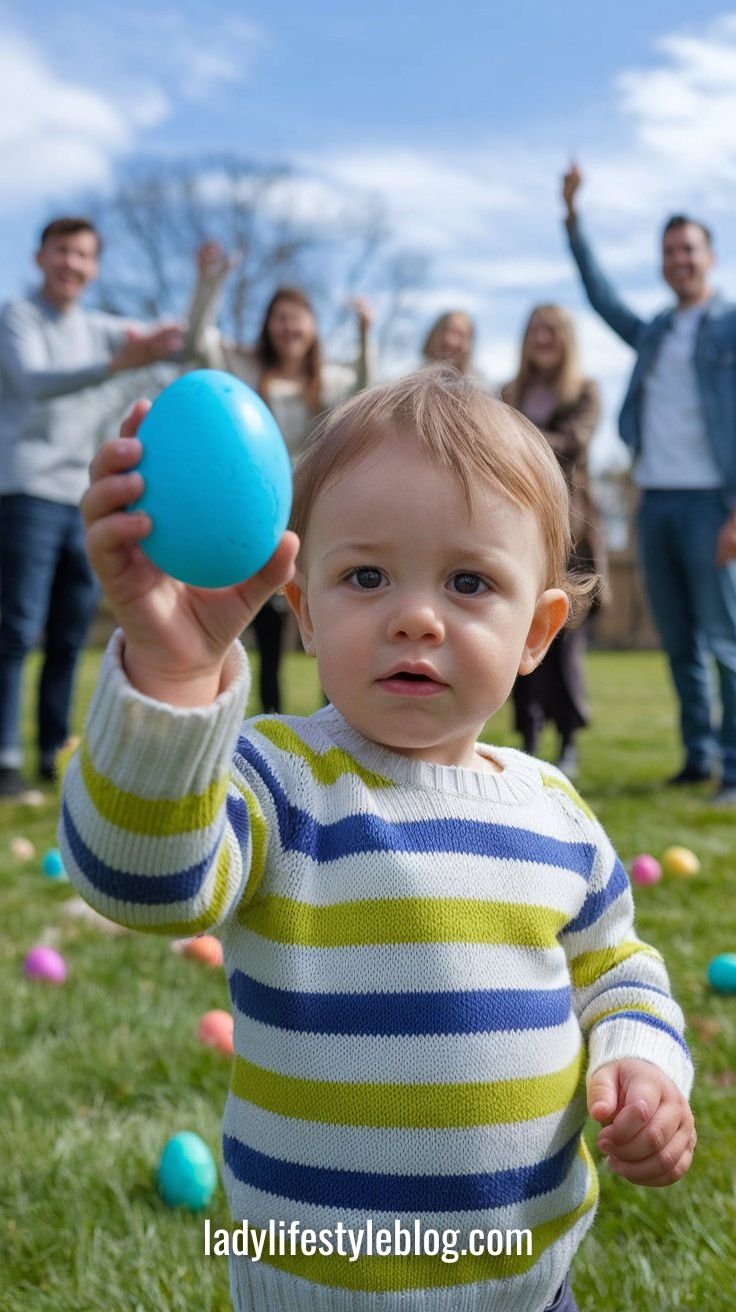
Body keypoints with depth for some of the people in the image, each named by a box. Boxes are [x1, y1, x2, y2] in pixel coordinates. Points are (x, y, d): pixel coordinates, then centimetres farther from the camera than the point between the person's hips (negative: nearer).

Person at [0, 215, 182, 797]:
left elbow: (177, 343, 20)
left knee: (71, 635, 7)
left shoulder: (98, 328, 17)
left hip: (83, 498, 6)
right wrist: (116, 364, -35)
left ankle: (56, 752, 14)